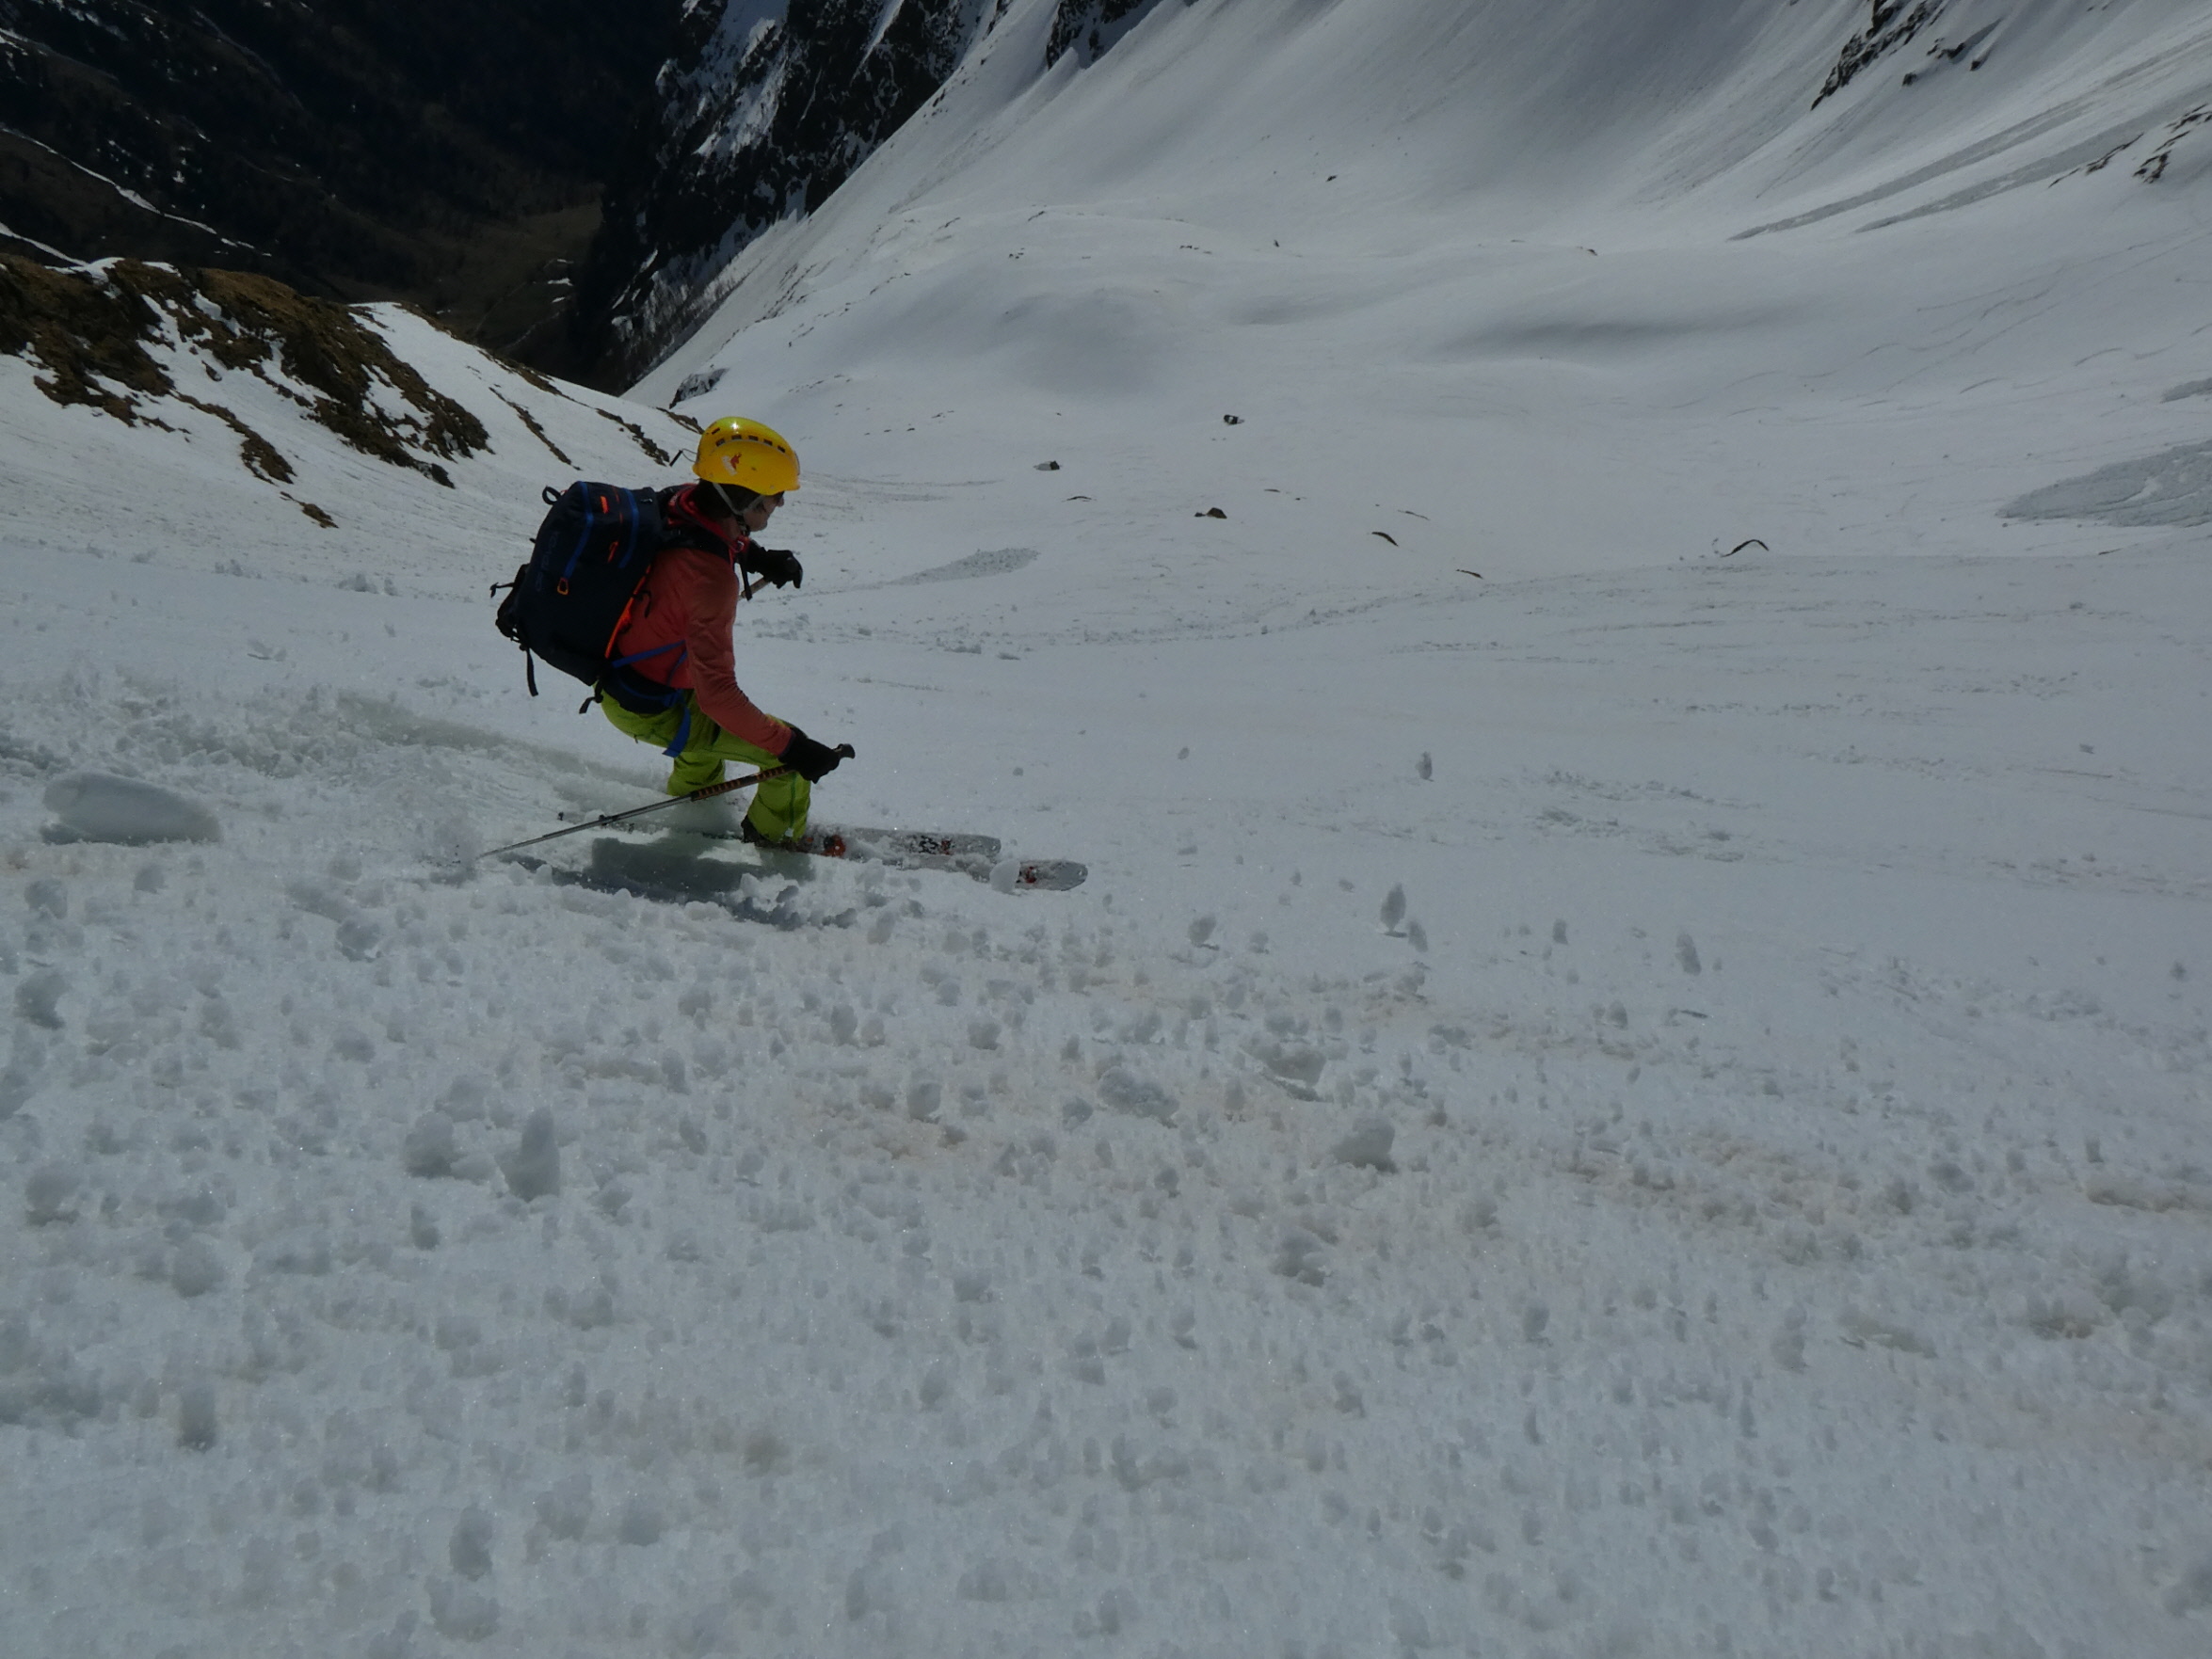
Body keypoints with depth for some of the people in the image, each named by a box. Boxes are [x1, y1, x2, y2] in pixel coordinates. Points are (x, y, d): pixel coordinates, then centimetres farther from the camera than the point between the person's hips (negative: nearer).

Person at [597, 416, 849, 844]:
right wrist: (790, 746, -31)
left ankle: (690, 794, 60)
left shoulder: (681, 503, -13)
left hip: (617, 672, 9)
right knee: (791, 757, -2)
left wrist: (752, 554, 3)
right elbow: (716, 695, -37)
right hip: (648, 709, -9)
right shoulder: (711, 579, -37)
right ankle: (776, 838, 24)